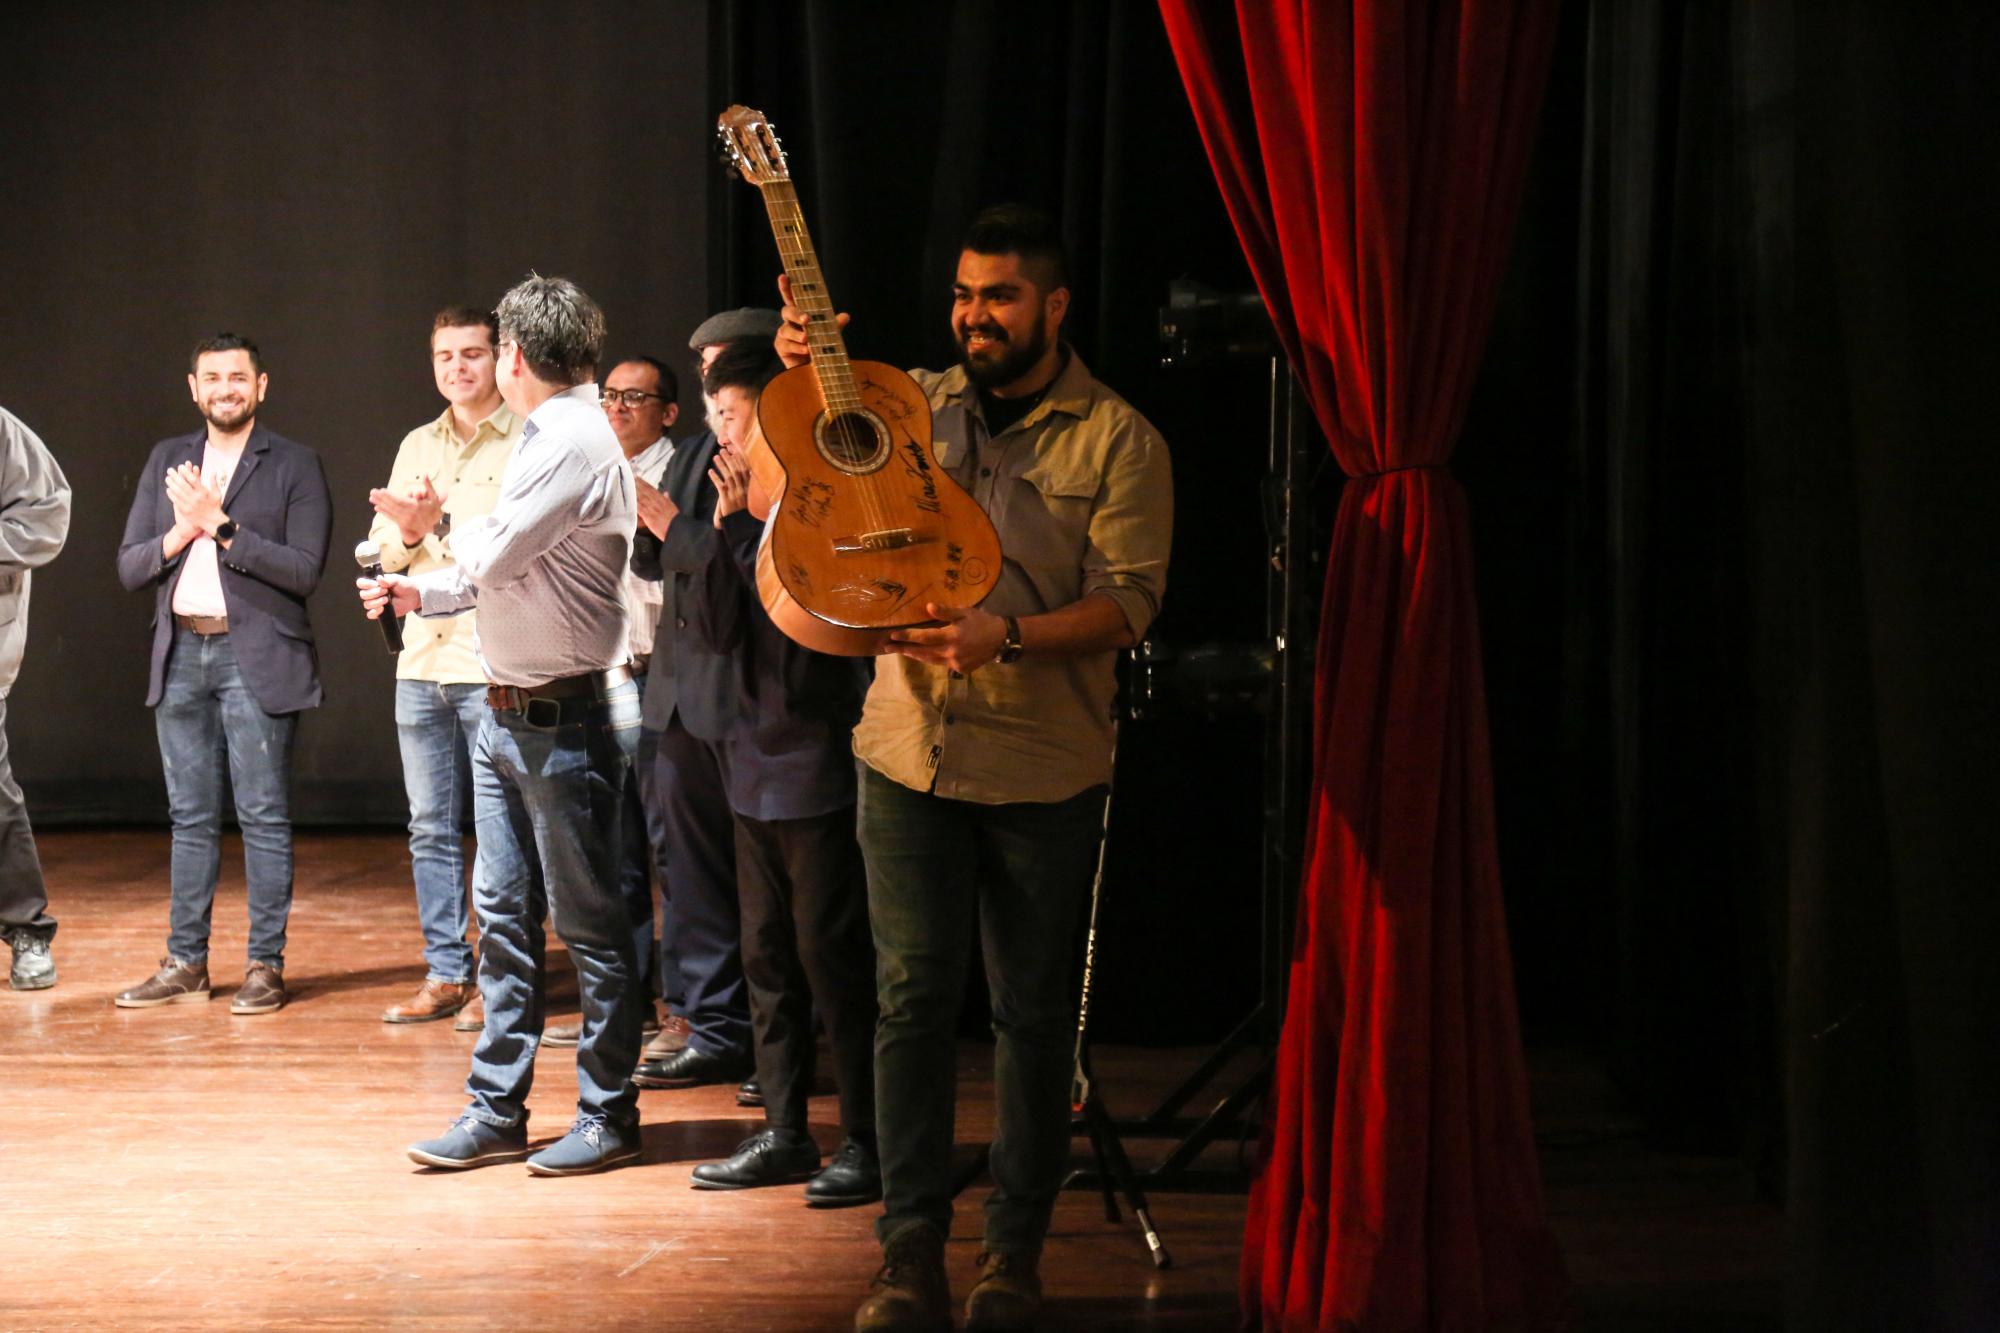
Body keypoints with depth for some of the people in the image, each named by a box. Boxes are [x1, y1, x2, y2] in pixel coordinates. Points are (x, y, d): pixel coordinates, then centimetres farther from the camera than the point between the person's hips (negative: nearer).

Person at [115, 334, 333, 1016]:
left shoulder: (295, 466, 0)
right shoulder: (167, 461, 13)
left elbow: (304, 571, -10)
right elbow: (129, 567, 9)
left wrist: (219, 524, -15)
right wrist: (180, 532, -10)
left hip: (255, 658, -4)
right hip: (181, 654, 4)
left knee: (264, 817, -2)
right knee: (191, 819, 10)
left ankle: (265, 965, 4)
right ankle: (185, 964, 16)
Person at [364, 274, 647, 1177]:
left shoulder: (575, 442, -16)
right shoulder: (547, 438, 15)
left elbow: (493, 558, -20)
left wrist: (450, 531, 0)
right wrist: (420, 593, 16)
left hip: (568, 719, -10)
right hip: (509, 715, 10)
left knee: (587, 921, 0)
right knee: (502, 912, 11)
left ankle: (609, 1117, 8)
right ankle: (497, 1111, 17)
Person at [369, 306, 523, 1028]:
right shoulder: (417, 446, 16)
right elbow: (382, 549, 14)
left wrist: (443, 525, -19)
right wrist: (410, 534, -7)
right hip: (422, 662, 6)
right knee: (430, 829, 10)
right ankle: (445, 974, 18)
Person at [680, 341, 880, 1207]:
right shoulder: (751, 505, 13)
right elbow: (717, 629, 7)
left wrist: (746, 528, -13)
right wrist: (725, 528, -1)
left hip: (820, 764, -8)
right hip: (759, 763, 8)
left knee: (832, 957, -5)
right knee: (768, 959, 11)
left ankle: (867, 1142, 3)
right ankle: (784, 1134, 19)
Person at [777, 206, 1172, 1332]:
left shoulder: (1117, 440, -1)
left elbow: (1129, 598, -8)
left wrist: (1010, 636, -24)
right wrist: (796, 373, -2)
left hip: (1045, 771, -2)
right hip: (909, 749, 2)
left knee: (1034, 1009, 5)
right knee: (913, 997, 1)